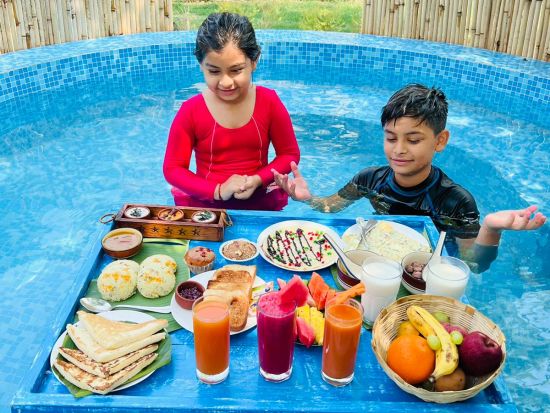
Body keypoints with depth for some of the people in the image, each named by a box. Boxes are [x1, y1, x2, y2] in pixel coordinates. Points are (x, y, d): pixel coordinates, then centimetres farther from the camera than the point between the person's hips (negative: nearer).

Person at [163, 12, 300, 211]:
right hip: (206, 205, -2)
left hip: (260, 203, 2)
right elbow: (173, 168, -4)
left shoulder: (269, 102, -4)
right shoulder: (191, 111, -8)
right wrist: (218, 191, -17)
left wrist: (258, 180, -13)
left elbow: (290, 154, 4)